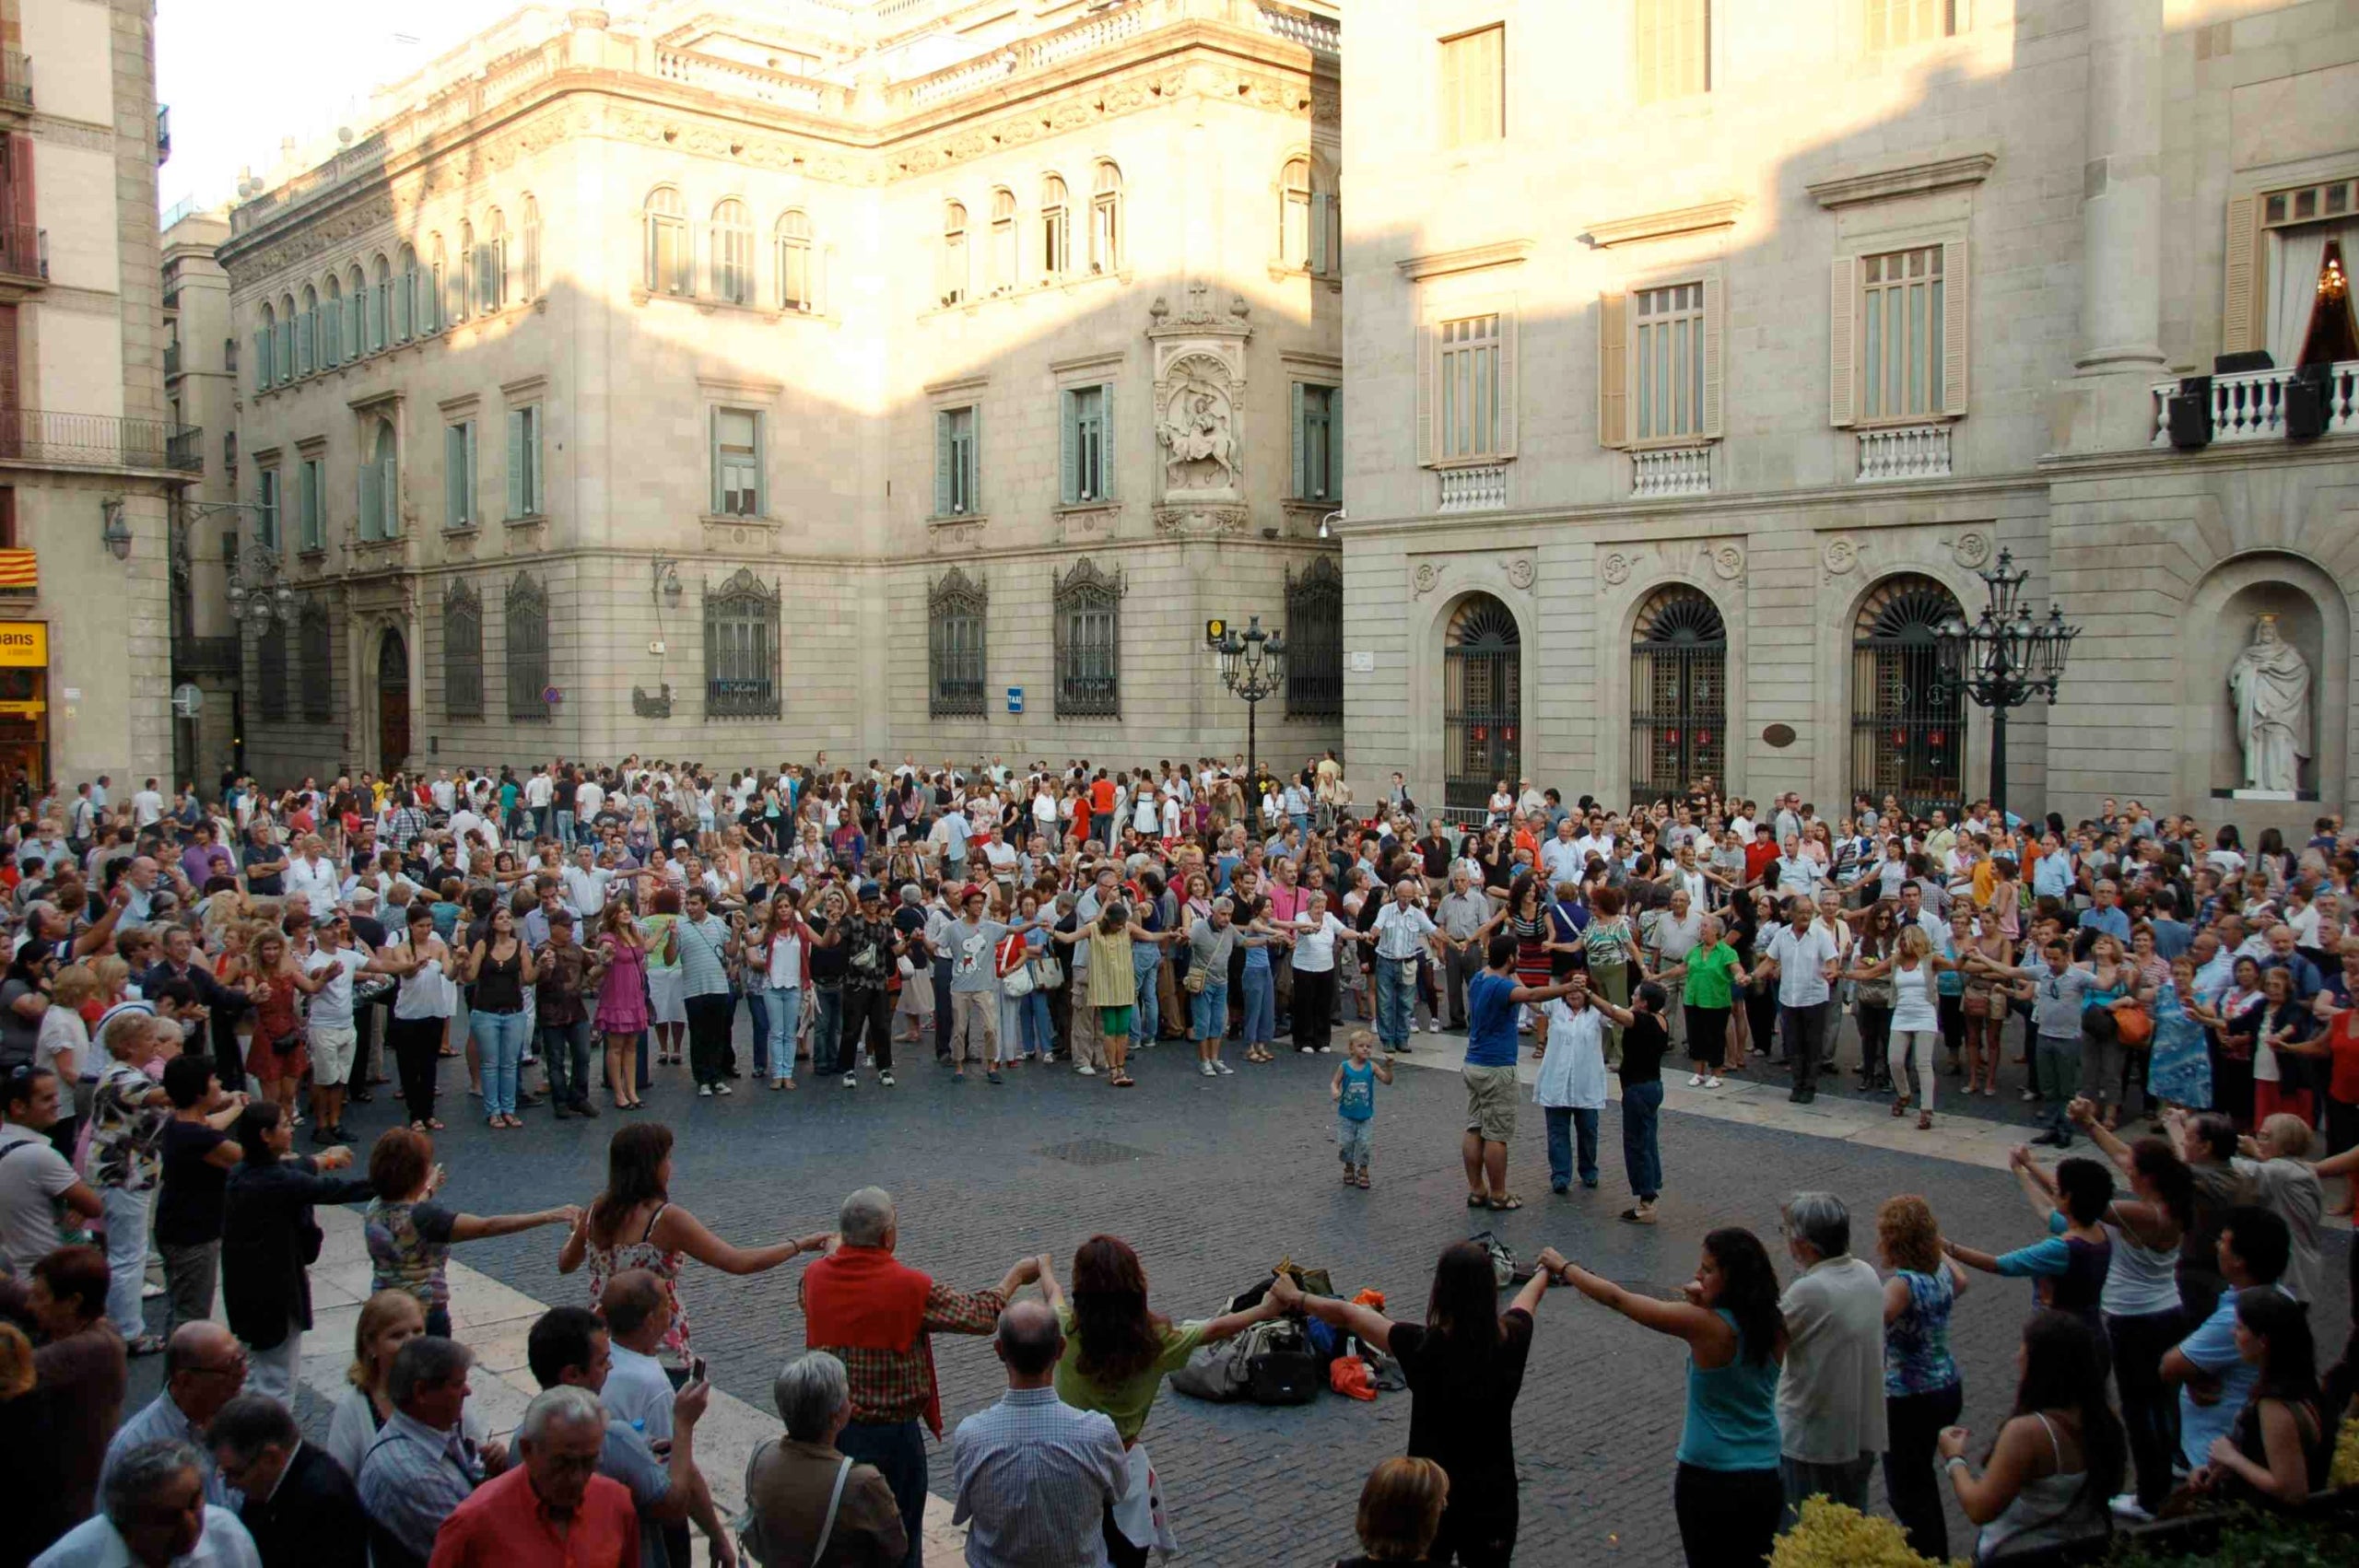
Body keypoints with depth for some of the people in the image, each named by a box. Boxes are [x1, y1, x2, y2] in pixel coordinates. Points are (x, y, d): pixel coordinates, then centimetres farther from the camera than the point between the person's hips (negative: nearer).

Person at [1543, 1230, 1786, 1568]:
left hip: (1709, 1480, -5)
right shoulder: (1775, 1327, -6)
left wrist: (1564, 1268, -1)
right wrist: (1707, 1305, -2)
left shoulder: (1704, 1325, -21)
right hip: (1766, 1478, 5)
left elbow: (1618, 1299, -14)